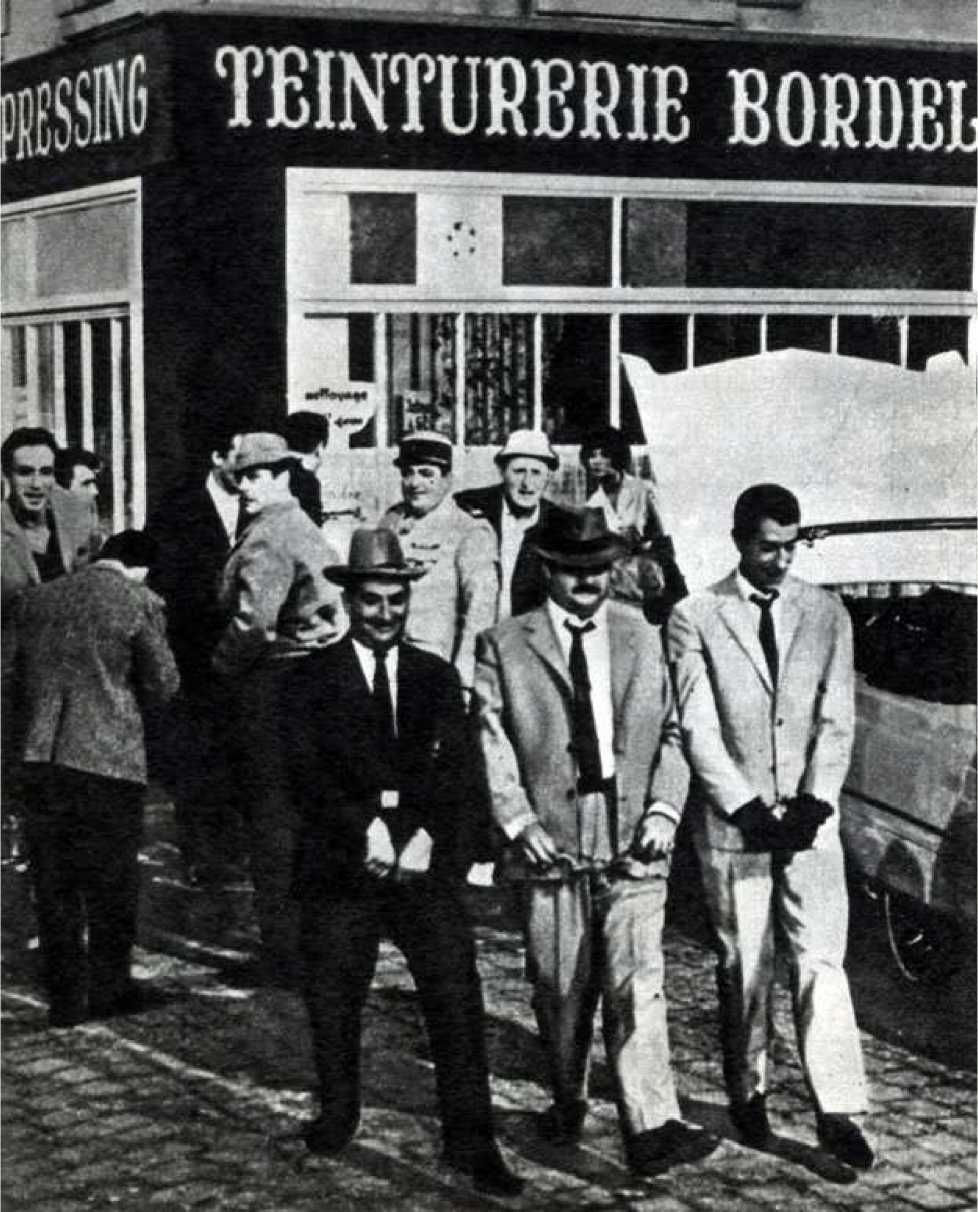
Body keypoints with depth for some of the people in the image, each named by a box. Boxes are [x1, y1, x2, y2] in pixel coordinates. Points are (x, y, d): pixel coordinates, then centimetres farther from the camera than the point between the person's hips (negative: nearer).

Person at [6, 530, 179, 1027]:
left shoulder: (36, 600, 9)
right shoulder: (140, 602, -5)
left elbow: (17, 683, 14)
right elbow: (163, 684, -2)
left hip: (39, 757, 4)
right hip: (108, 757, -4)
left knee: (53, 882, 10)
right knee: (111, 880, 10)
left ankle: (65, 996, 13)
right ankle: (108, 988, 17)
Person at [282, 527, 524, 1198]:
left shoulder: (437, 677, 11)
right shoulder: (313, 678, 5)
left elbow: (461, 772, 2)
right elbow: (305, 769, -6)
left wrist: (428, 836, -14)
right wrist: (366, 825, -19)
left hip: (427, 861, 1)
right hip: (341, 863, 0)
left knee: (457, 997, -5)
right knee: (334, 999, 9)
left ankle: (471, 1141, 2)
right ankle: (338, 1113, 32)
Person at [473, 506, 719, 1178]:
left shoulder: (644, 637, 11)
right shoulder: (504, 646, 4)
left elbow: (670, 732, 12)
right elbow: (491, 744, 1)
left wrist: (664, 808, -3)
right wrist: (519, 822, -11)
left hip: (633, 844, 0)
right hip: (551, 843, 0)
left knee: (638, 984, -11)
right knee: (561, 991, 10)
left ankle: (652, 1127, -13)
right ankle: (567, 1101, 31)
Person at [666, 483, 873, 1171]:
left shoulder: (826, 615, 6)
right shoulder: (695, 618, -1)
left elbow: (836, 721, 2)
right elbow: (698, 728, -6)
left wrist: (814, 803, -10)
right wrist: (748, 808, -13)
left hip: (810, 821, 1)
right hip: (732, 823, -1)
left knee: (823, 963, -4)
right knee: (744, 967, 7)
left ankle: (838, 1113, -3)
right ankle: (749, 1096, 22)